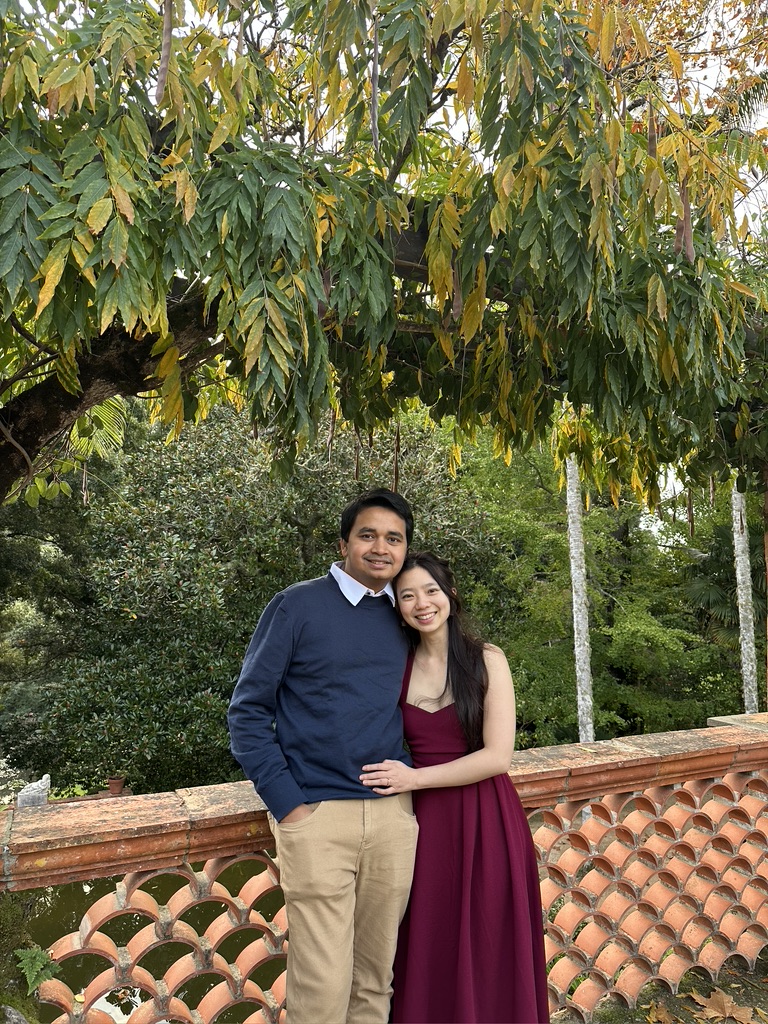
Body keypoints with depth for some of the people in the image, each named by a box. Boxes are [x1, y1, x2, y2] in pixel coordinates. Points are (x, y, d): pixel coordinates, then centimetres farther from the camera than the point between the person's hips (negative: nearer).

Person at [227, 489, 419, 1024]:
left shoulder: (404, 619, 8)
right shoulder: (297, 606, -5)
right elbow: (247, 712, -4)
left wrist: (412, 782, 6)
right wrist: (287, 803, -8)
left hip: (394, 813, 4)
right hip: (318, 816, -4)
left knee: (376, 975, 15)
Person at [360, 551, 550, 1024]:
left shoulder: (487, 659, -8)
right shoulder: (399, 667, 2)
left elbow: (497, 756, -13)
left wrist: (414, 778, -15)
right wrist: (390, 776, -7)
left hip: (486, 821, -2)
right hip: (426, 821, 3)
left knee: (486, 948, 11)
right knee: (430, 949, 13)